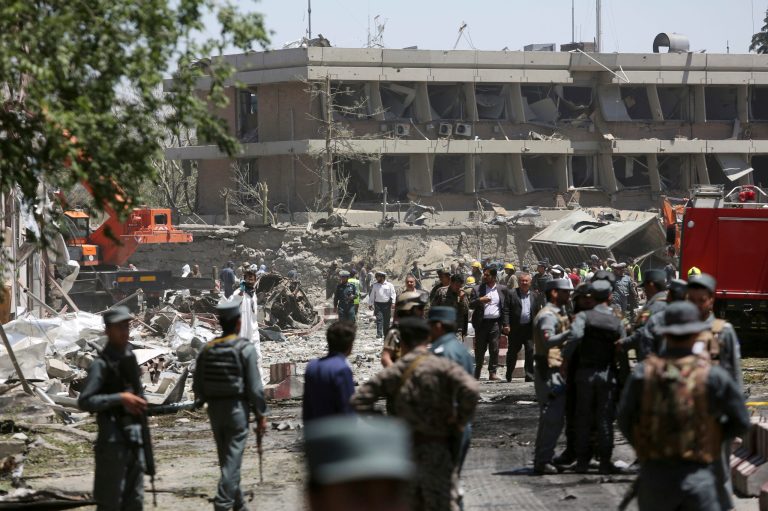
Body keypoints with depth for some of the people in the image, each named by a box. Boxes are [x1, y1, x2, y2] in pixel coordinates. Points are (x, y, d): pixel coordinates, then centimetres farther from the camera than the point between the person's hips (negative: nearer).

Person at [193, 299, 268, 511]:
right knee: (232, 460, -4)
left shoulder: (207, 349, 2)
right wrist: (261, 415, -5)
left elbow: (197, 385, 5)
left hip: (215, 409, 5)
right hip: (237, 408, -5)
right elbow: (255, 387, -13)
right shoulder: (245, 348, -11)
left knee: (227, 459, 16)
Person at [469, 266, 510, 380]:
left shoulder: (502, 289, 6)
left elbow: (506, 308, 6)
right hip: (481, 323, 0)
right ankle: (477, 372, 16)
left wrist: (506, 325, 1)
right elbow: (471, 305, 1)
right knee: (480, 349, 4)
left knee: (494, 349, -2)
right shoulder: (478, 289, 4)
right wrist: (480, 300, -18)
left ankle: (492, 373, 3)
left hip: (495, 323, 0)